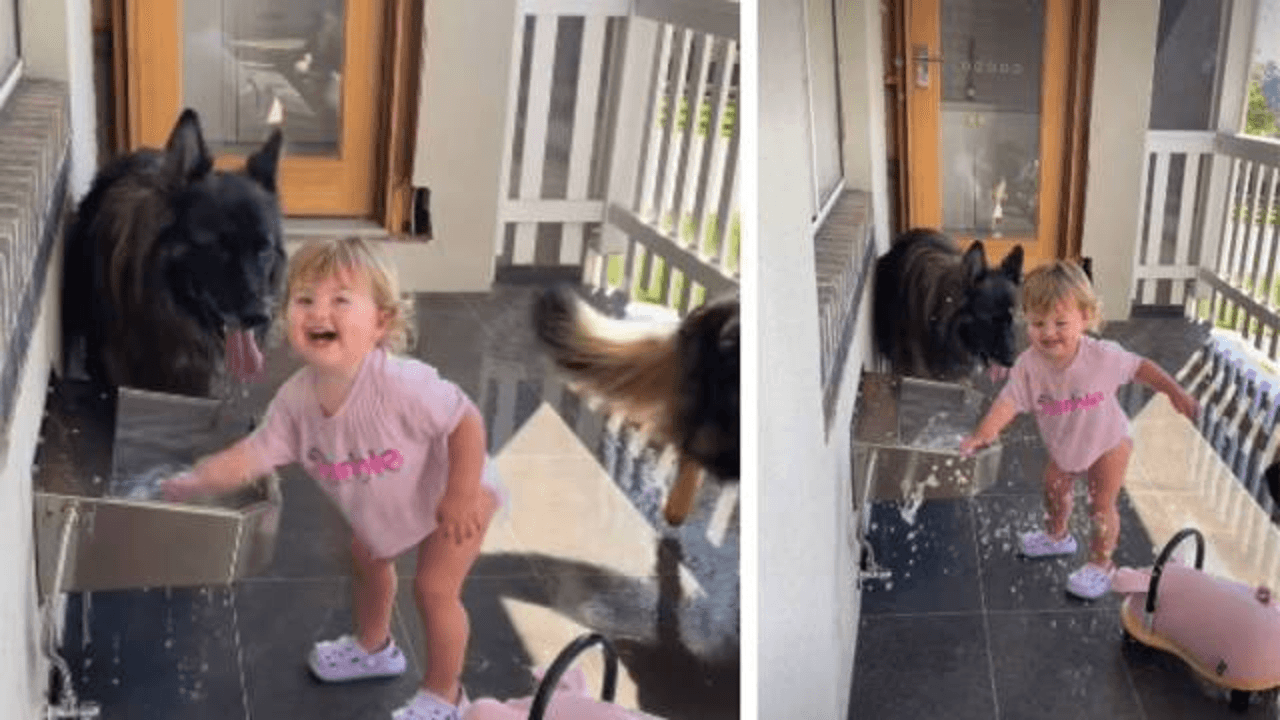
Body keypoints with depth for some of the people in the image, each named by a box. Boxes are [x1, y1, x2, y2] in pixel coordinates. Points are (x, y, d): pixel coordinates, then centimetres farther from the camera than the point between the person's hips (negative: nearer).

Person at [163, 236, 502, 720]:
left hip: (455, 494, -7)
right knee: (367, 560, 24)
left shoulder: (400, 384, -43)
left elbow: (466, 420, -34)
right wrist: (192, 483, -31)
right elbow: (251, 456, -16)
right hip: (385, 506, 7)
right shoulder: (296, 399, -22)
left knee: (434, 588, -7)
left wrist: (462, 497, -29)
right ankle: (373, 648, 53)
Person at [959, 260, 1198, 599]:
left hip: (1108, 442, -4)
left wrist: (1176, 394, -11)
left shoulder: (1103, 356, -33)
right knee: (1054, 488, 23)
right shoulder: (1029, 364, -30)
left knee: (1101, 505, 2)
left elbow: (1140, 367, -16)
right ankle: (1057, 536, 52)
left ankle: (1101, 565, 24)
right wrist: (983, 434, -52)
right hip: (1064, 446, 4)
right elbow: (1010, 400, -37)